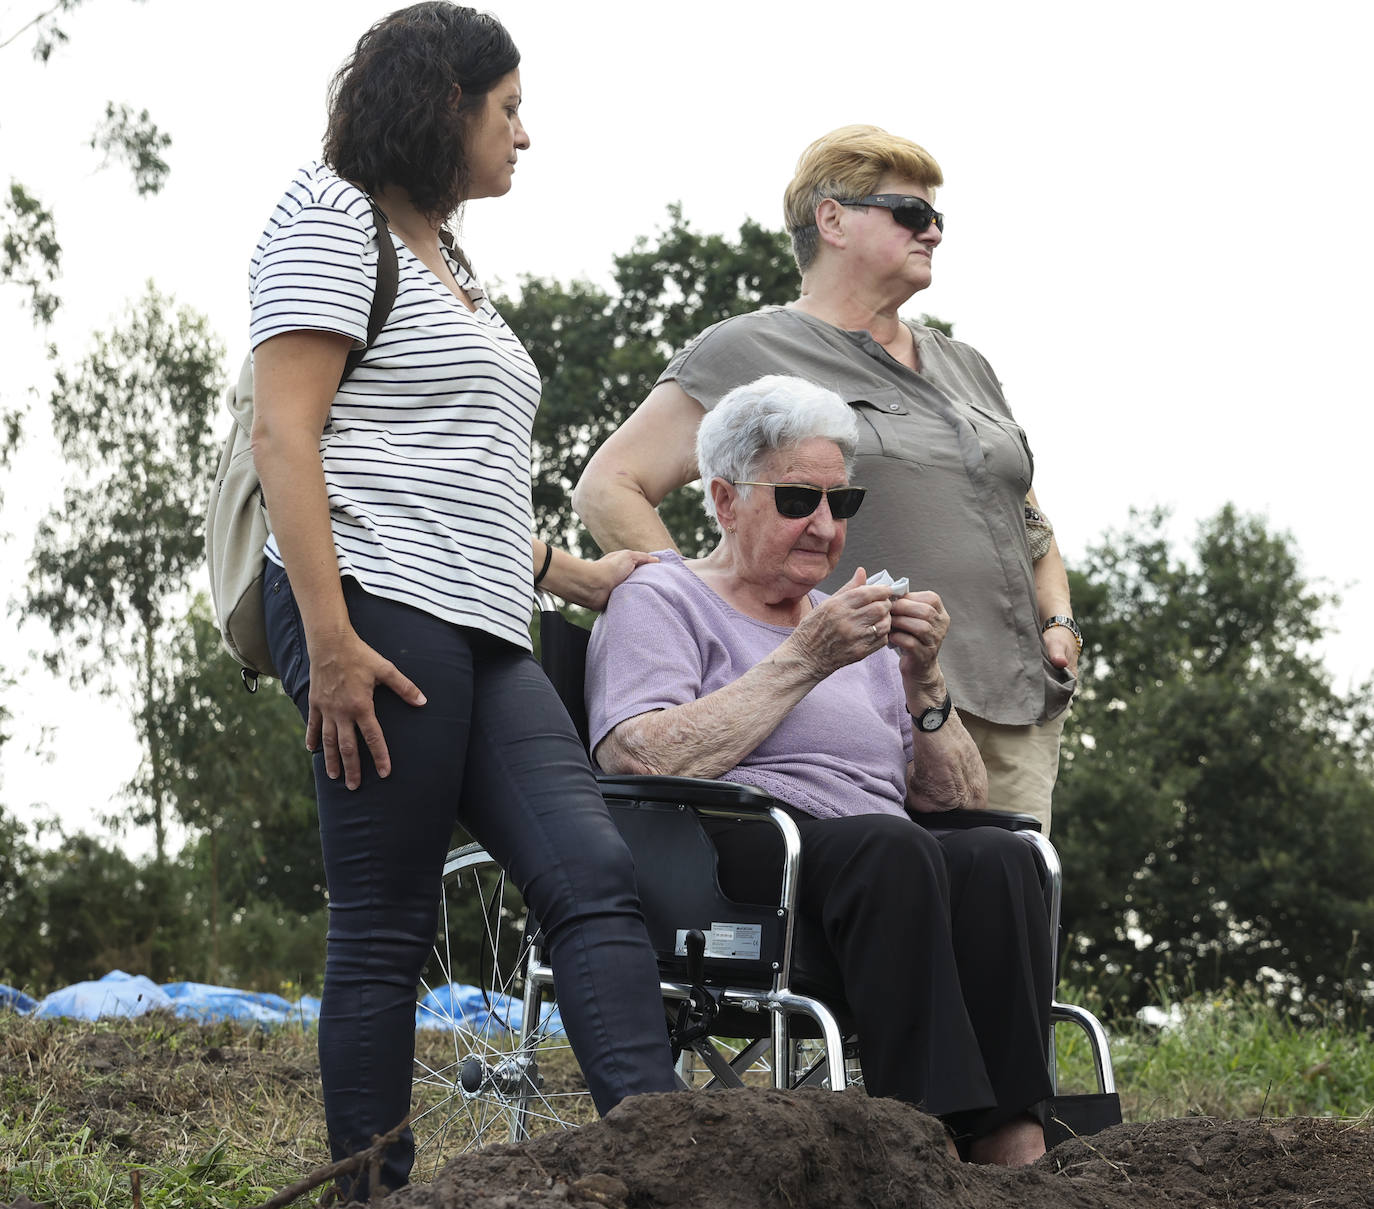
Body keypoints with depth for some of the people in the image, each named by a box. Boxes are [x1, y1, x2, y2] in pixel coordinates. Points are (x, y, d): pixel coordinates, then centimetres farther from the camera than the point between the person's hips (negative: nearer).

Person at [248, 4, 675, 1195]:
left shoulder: (449, 267, 28)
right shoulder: (335, 221, 0)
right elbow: (287, 435, -11)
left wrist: (575, 577, 26)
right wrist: (331, 638, -20)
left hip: (482, 642, 9)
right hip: (377, 614, -9)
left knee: (597, 876, -8)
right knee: (387, 928, -7)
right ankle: (374, 1193, -2)